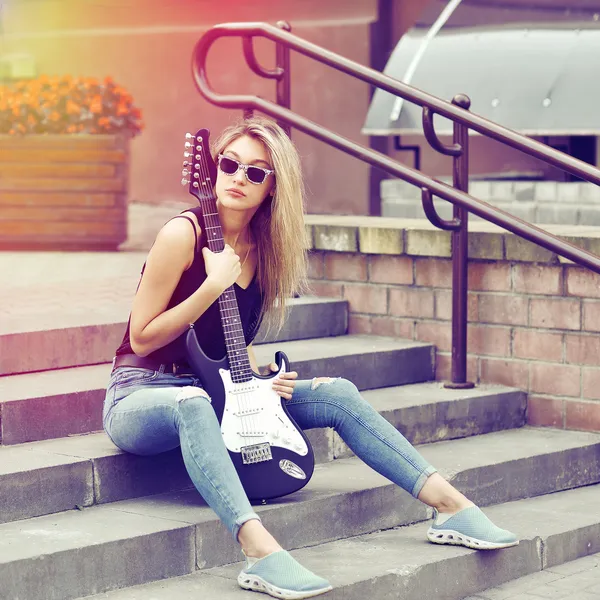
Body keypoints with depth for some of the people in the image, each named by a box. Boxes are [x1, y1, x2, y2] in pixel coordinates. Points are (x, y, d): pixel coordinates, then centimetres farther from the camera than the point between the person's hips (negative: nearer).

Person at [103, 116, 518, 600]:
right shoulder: (184, 235, -15)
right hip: (141, 396, -7)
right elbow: (141, 338, -14)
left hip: (217, 392, 7)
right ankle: (261, 553, -56)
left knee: (336, 393, -9)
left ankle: (450, 505, -8)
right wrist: (213, 286, -22)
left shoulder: (263, 248, 6)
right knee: (192, 403, -43)